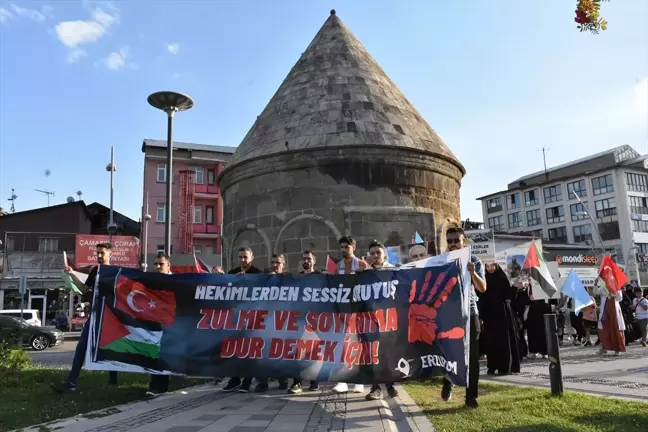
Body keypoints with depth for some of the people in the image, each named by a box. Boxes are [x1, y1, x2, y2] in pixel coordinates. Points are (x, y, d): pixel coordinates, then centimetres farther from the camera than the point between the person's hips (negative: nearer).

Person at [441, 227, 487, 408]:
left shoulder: (474, 261, 2)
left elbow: (483, 288, -6)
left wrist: (473, 273, -23)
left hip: (469, 312, 0)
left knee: (472, 356, 2)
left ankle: (471, 396, 11)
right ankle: (448, 384, 30)